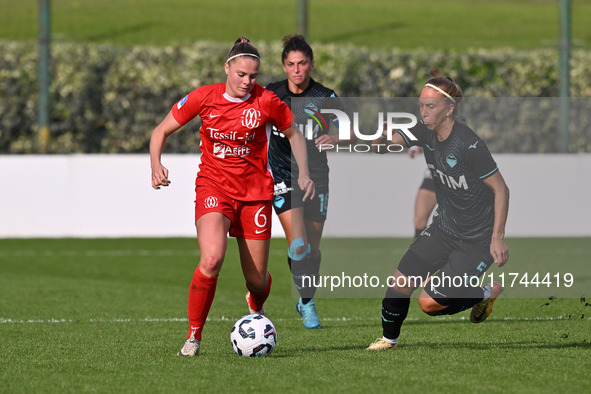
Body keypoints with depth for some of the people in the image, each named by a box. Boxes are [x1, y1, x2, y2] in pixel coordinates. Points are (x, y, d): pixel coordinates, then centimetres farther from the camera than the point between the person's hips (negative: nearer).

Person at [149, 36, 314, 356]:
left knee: (257, 280, 4)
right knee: (211, 260, -28)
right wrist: (156, 165, -14)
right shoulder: (203, 98, -7)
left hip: (255, 191, 1)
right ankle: (194, 336, -11)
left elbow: (293, 134, 13)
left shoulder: (267, 101, -6)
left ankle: (256, 308, 45)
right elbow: (161, 131, 4)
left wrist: (304, 173, 2)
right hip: (213, 186, -1)